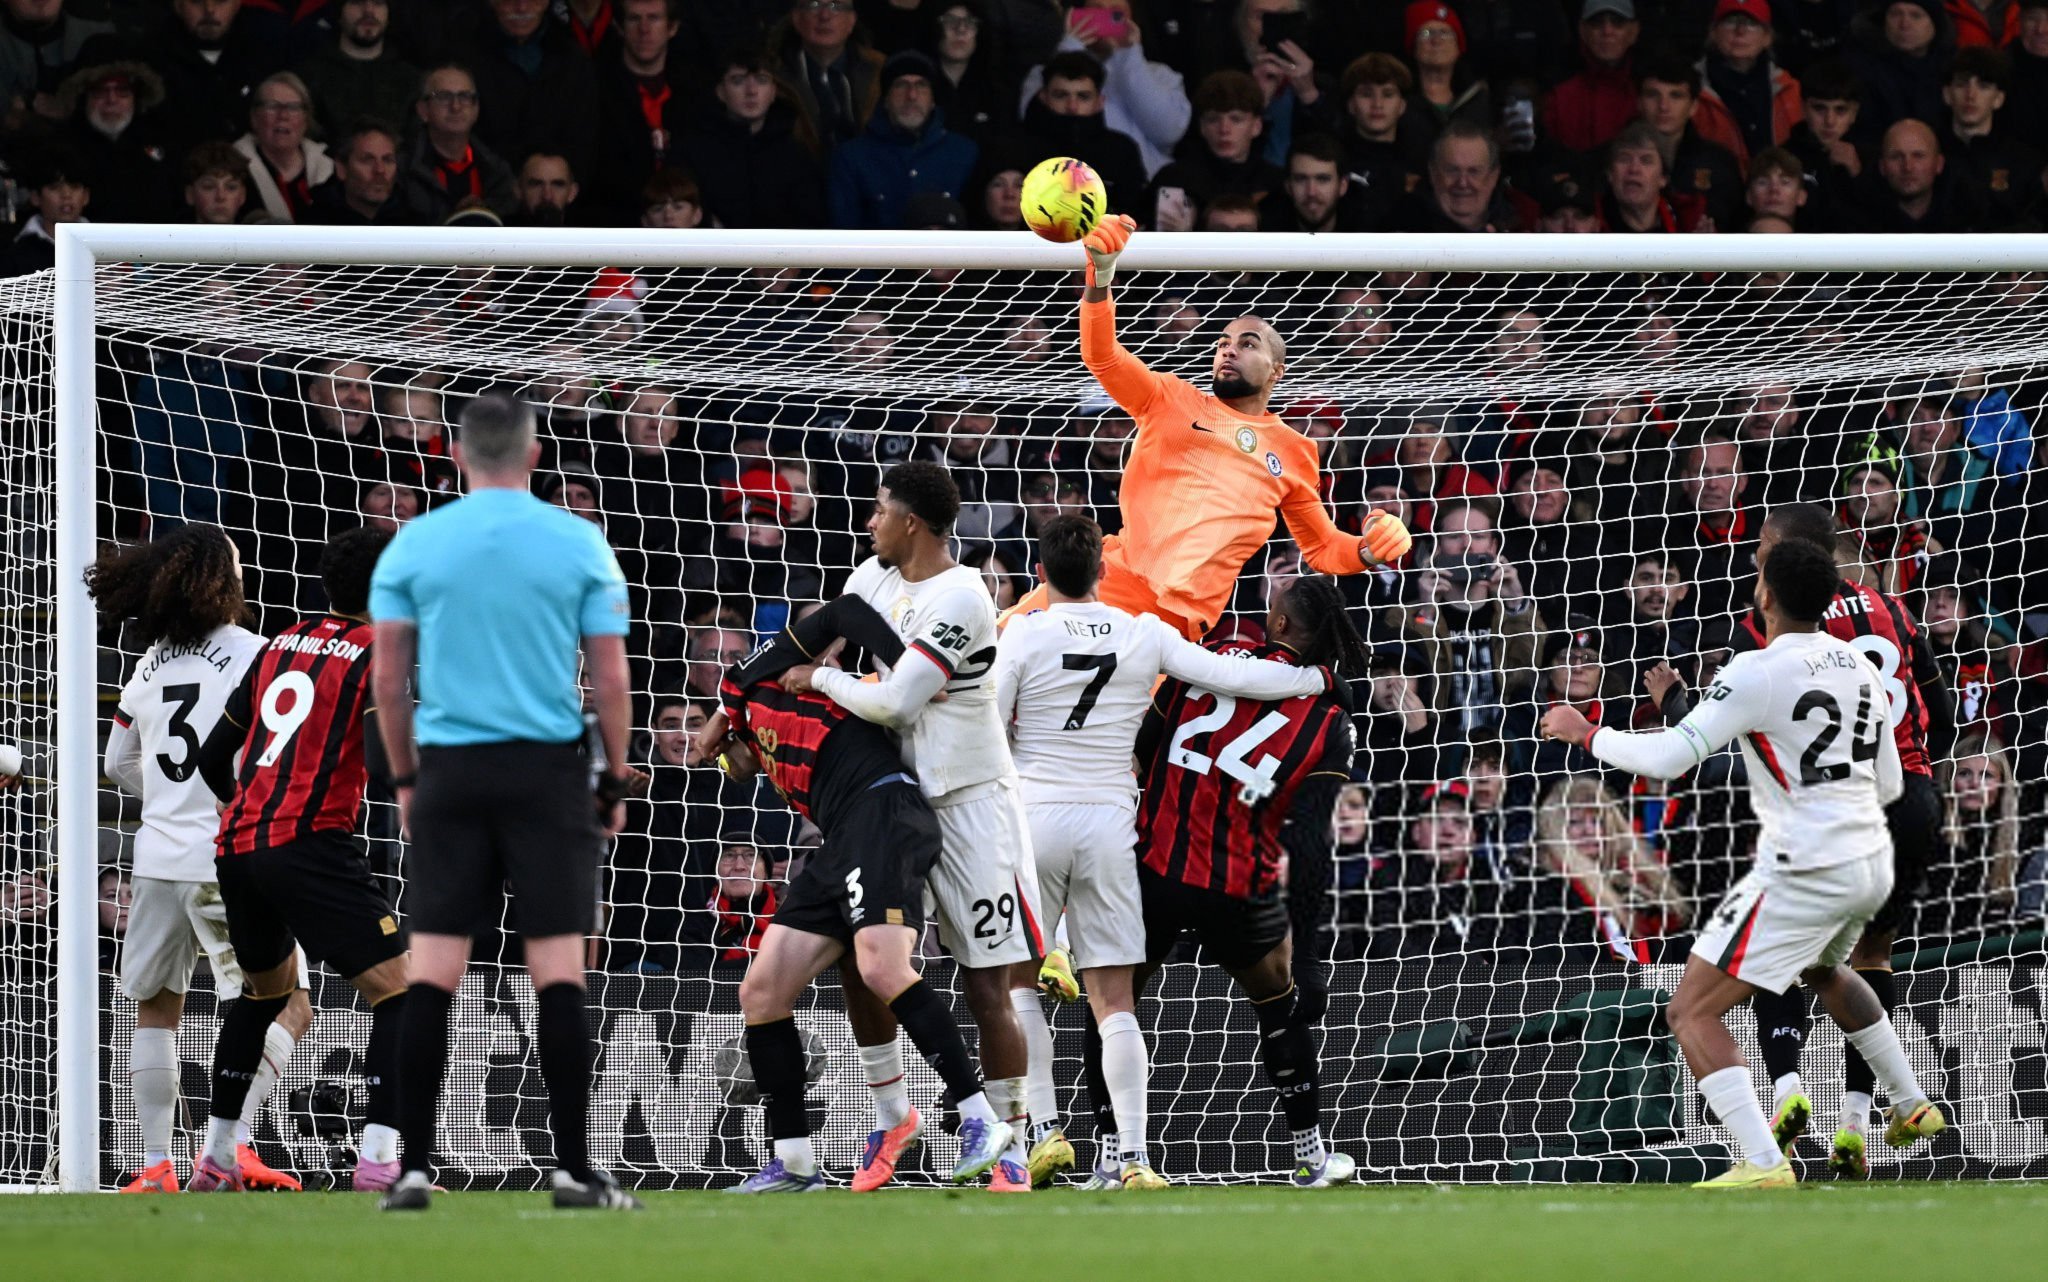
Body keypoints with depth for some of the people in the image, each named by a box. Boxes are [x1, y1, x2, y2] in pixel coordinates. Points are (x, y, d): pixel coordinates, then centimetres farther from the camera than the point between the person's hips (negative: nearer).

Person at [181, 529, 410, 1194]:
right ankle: (377, 1161, -22)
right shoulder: (381, 653, -3)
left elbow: (212, 757, 22)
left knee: (268, 988, 28)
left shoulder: (282, 645, 17)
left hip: (237, 843, 8)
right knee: (398, 991, -7)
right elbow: (382, 762, -17)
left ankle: (216, 1160, 32)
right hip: (311, 842, -8)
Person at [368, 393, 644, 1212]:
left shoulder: (414, 545, 2)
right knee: (558, 968, -1)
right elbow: (610, 678, -1)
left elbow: (387, 676, 4)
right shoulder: (578, 544, -1)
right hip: (548, 770, -1)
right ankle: (573, 1170, -3)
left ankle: (415, 1169, -1)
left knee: (433, 973, 2)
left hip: (449, 773, 1)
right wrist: (616, 778, 10)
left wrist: (404, 778, 14)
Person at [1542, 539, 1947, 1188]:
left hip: (1804, 877, -8)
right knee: (1823, 970, 40)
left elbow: (1670, 757, -19)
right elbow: (1889, 785, 16)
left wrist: (1587, 734, -3)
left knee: (1692, 1013, -5)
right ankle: (1913, 1108, 45)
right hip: (1872, 864, 8)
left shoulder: (1758, 673, -15)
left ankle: (1763, 1164, -19)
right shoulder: (1860, 667, 9)